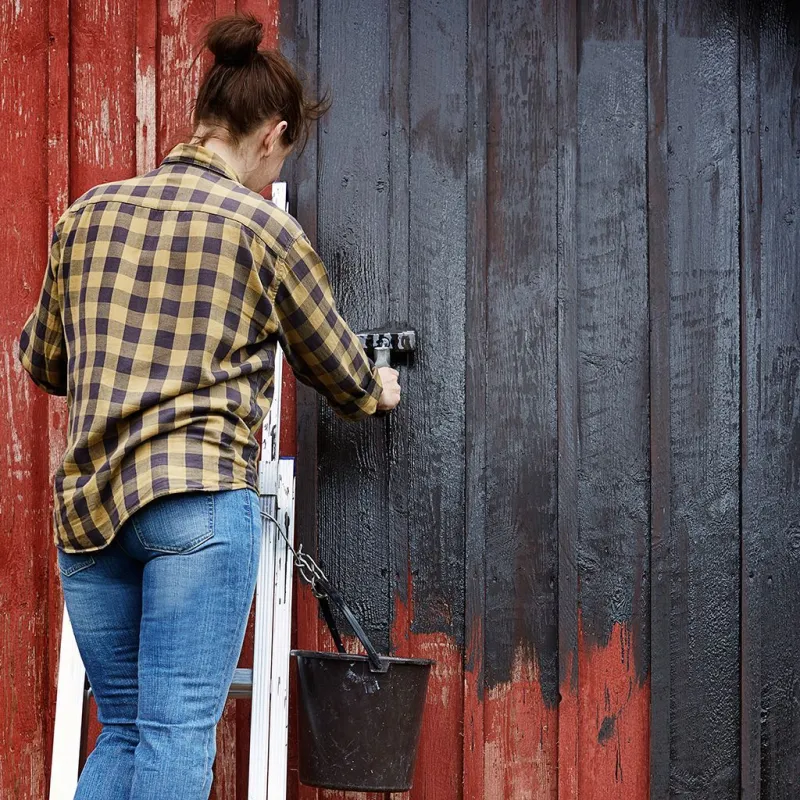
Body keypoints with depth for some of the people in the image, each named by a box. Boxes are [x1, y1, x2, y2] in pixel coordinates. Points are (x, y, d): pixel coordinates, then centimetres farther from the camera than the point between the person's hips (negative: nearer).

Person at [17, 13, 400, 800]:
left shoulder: (87, 214, 13)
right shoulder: (265, 229, 0)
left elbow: (42, 361, 24)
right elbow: (338, 370, 13)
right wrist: (377, 391, 36)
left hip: (86, 501, 6)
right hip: (198, 498, -5)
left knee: (121, 730, 12)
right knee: (179, 731, -5)